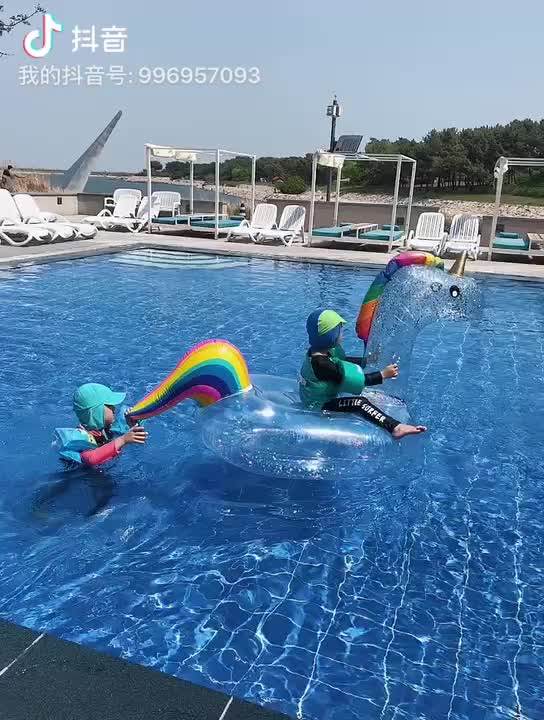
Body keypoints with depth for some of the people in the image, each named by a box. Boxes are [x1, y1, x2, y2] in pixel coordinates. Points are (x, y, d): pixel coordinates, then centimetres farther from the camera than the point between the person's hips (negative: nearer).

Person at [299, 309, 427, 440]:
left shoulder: (322, 350, -1)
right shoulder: (320, 363, -31)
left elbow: (343, 360, 19)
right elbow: (352, 380, -28)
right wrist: (383, 375, -24)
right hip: (319, 405, -11)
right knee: (360, 402, -29)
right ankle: (395, 427, -43)